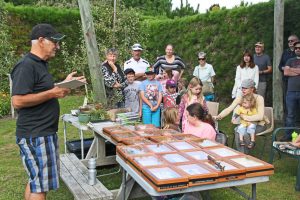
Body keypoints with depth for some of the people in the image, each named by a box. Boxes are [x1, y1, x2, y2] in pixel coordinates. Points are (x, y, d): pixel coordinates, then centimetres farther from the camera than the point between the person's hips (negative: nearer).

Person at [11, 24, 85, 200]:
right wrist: (52, 93, -20)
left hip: (46, 133, 10)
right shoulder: (26, 65, -16)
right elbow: (18, 101, -24)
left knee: (36, 181, 17)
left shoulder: (41, 64, 16)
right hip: (35, 136, -10)